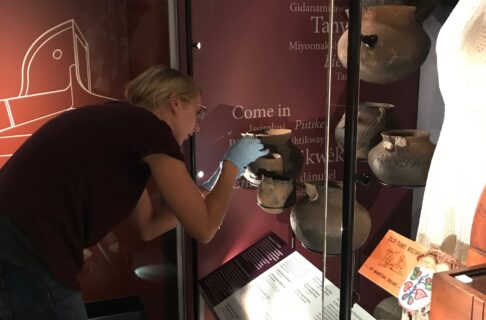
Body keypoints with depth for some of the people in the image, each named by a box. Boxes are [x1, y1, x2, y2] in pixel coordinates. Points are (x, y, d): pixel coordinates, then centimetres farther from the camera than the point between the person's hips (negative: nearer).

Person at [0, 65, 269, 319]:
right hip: (24, 260, -9)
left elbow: (147, 226, 23)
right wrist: (232, 163, 9)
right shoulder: (151, 128, -8)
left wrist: (209, 188, 26)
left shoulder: (124, 124, 18)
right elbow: (204, 229, -4)